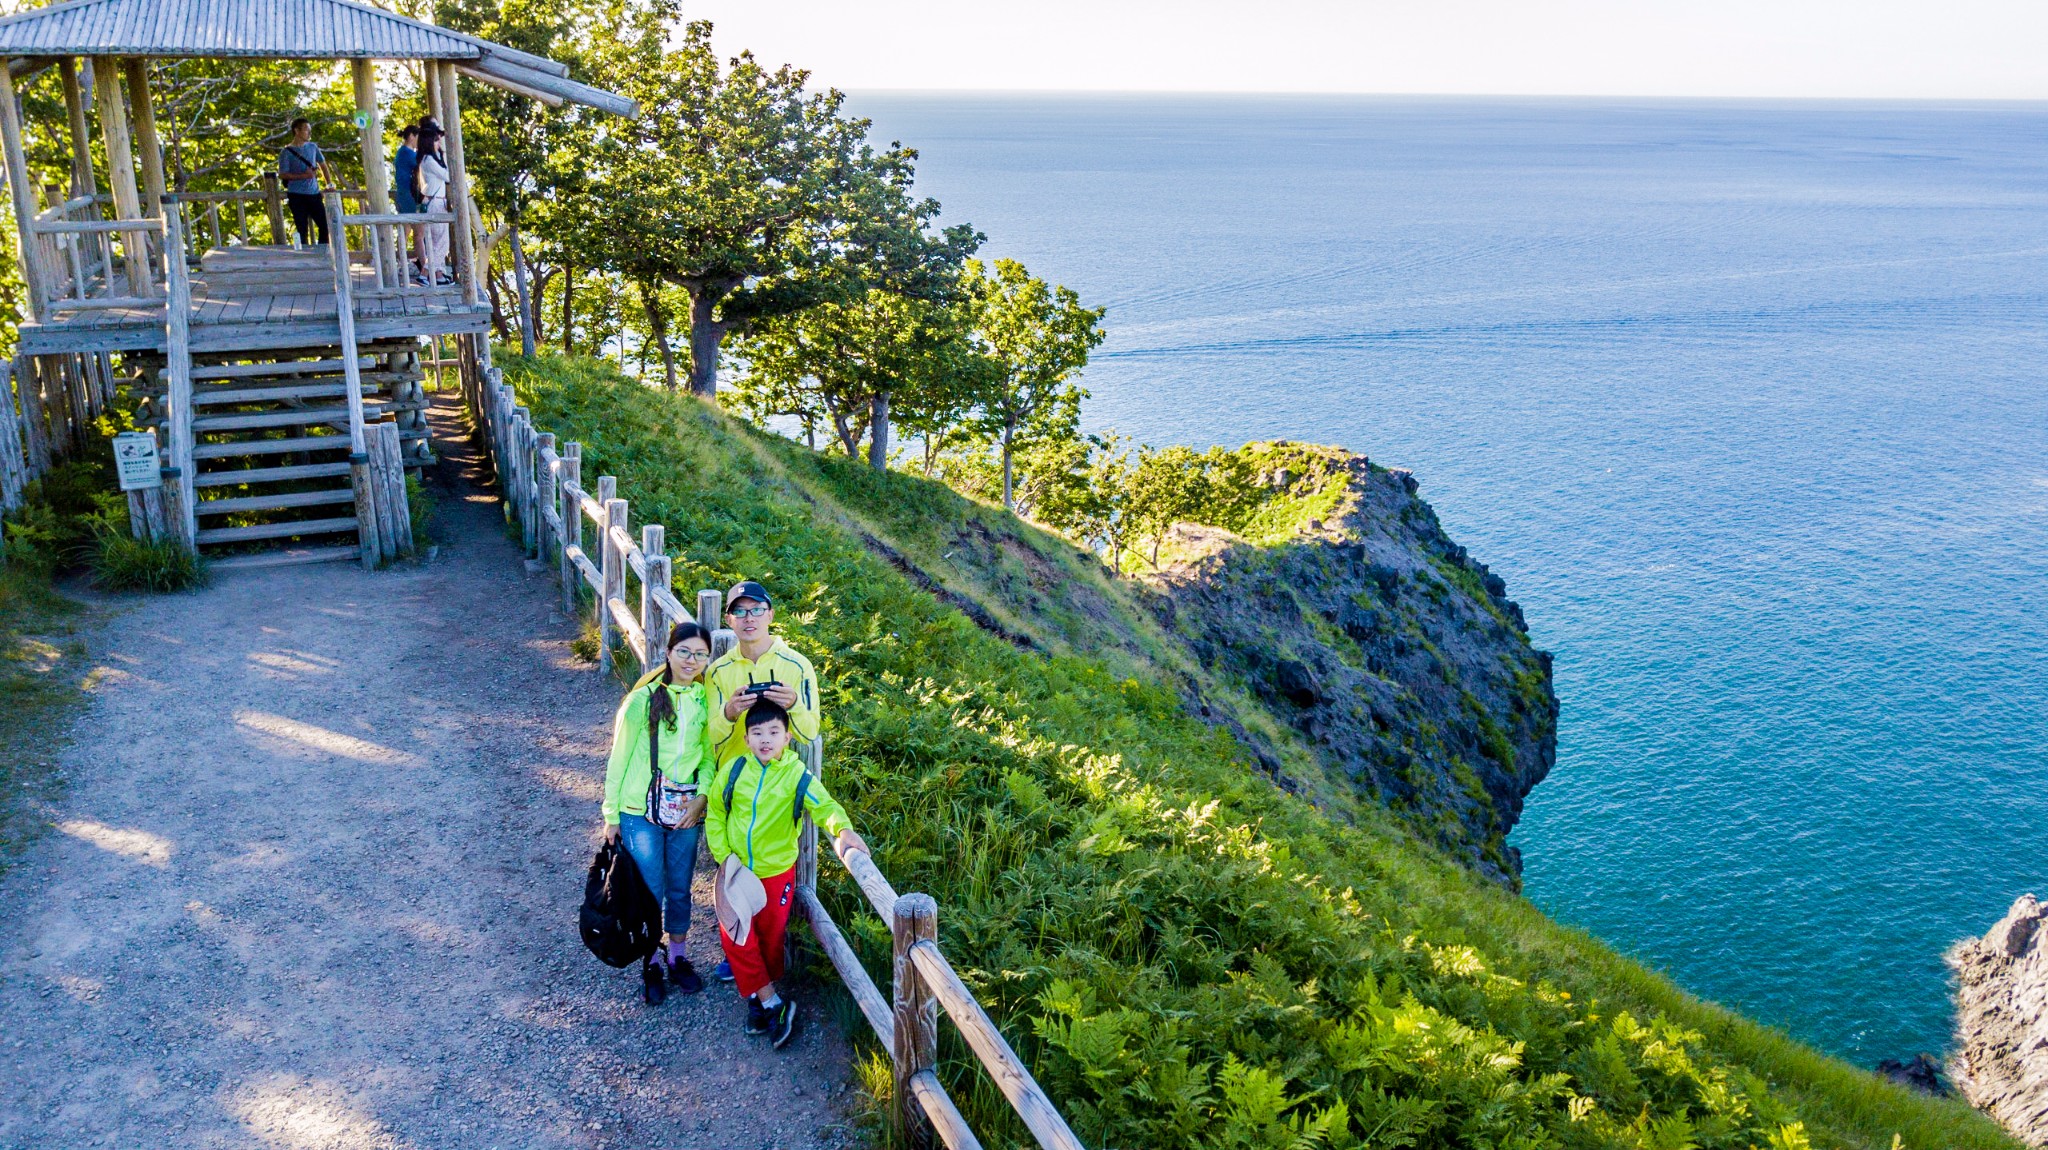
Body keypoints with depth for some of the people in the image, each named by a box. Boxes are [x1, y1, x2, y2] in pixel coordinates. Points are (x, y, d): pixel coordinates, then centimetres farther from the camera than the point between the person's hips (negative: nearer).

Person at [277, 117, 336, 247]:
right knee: (302, 230, -1)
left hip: (314, 194, 4)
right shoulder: (287, 152, -3)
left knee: (325, 225, 0)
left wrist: (329, 184, 9)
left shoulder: (313, 147, 10)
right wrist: (304, 175, -16)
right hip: (297, 196, -4)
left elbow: (323, 165, 21)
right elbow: (282, 175, -7)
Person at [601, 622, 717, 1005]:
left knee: (679, 890, 15)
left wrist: (701, 797, -9)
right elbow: (619, 758, -6)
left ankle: (677, 957, 34)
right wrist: (611, 814, -4)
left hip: (686, 813, 3)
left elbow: (710, 757, 6)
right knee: (649, 893, 4)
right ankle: (651, 965, 24)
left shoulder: (707, 701, -2)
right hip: (641, 813, -3)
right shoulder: (643, 699, -12)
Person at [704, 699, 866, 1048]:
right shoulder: (733, 771, -7)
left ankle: (761, 997, 33)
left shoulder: (797, 775, -14)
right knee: (735, 935, -2)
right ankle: (772, 1003, 9)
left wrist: (843, 829, -46)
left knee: (771, 937, 11)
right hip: (737, 871, 2)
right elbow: (715, 814, 2)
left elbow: (825, 806, -25)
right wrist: (723, 855, -6)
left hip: (777, 871, -1)